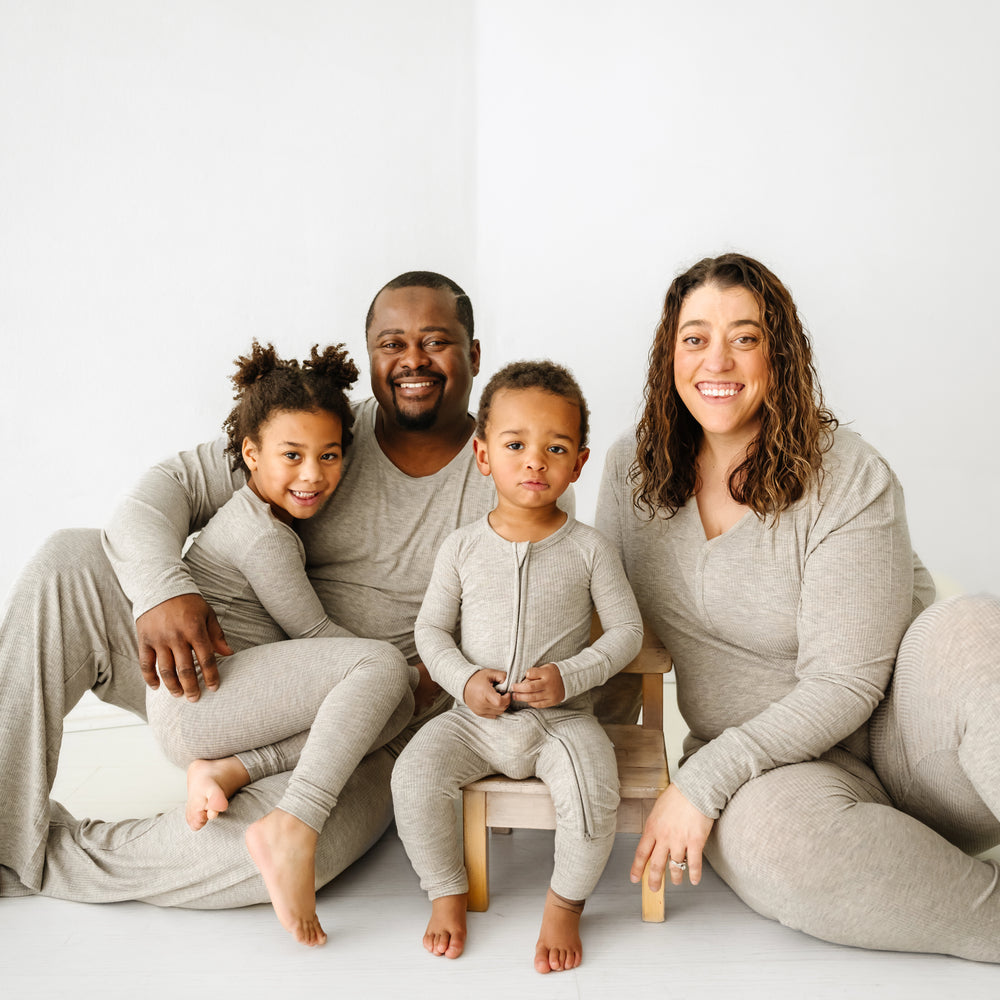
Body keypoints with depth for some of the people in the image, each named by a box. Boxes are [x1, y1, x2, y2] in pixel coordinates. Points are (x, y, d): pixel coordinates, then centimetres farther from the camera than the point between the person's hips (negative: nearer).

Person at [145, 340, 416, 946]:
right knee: (384, 668, -23)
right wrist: (411, 671, 3)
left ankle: (228, 769, -12)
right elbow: (316, 633, -8)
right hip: (196, 697, -9)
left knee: (399, 706, -6)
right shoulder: (265, 537, -13)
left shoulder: (256, 511, 17)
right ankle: (292, 828, -30)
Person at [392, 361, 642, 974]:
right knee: (415, 774, -21)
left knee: (594, 794, -28)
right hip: (475, 717, 2)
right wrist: (463, 679, -10)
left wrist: (570, 676, -14)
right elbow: (431, 628, 8)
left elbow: (627, 630, 1)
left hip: (562, 716, -2)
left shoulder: (588, 549, -3)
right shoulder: (464, 547, 1)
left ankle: (565, 904, 2)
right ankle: (448, 892, 6)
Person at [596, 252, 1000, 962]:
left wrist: (702, 780, -23)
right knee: (767, 828, -36)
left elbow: (844, 684, -17)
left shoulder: (849, 478, -13)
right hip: (774, 769, 3)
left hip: (897, 742, -2)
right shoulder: (636, 468, 2)